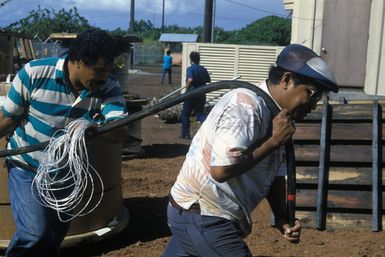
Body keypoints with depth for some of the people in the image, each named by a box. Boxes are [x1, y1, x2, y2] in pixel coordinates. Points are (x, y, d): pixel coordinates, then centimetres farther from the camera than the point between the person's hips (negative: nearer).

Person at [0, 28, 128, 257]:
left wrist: (93, 127, -48)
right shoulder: (35, 73, -21)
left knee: (56, 235, 15)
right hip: (27, 167, -3)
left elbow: (120, 132, -28)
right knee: (35, 233, -17)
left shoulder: (108, 87, -16)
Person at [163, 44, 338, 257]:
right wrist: (274, 141, -21)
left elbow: (274, 175, 14)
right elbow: (220, 169, -30)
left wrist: (282, 218, 0)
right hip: (203, 219, -9)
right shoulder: (246, 104, -21)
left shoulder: (276, 118, 7)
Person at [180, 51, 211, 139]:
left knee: (185, 114, 10)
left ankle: (185, 134, 15)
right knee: (200, 113, 11)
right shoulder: (203, 69, 7)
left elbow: (190, 80, -29)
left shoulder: (190, 69, -12)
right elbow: (208, 81, 18)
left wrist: (186, 91, -19)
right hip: (201, 95, 5)